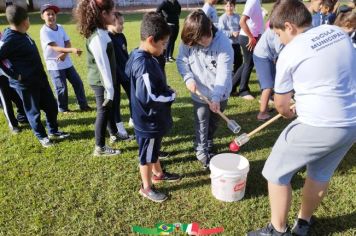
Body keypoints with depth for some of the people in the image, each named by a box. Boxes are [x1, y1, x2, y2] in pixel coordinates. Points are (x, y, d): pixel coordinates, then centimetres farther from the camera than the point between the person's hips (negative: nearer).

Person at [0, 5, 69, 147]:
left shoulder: (21, 34, 5)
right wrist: (14, 75, -19)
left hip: (39, 78, 9)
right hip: (25, 83, -8)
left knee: (51, 106, 15)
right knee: (33, 111, 9)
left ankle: (53, 132, 34)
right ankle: (42, 137, 28)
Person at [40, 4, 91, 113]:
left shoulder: (60, 27, 4)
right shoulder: (44, 31, -15)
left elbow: (68, 43, 3)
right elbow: (55, 47, -24)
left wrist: (64, 53, -17)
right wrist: (72, 50, -37)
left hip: (67, 62, 6)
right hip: (54, 65, -6)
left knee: (78, 83, 6)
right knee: (61, 88, 0)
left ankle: (83, 105, 18)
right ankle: (62, 108, 20)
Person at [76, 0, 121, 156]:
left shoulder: (101, 33, 6)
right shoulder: (97, 38, -24)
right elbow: (103, 66, -25)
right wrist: (109, 90, -23)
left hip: (104, 81, 9)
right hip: (101, 82, -9)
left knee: (109, 108, 23)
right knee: (103, 112, 3)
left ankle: (114, 134, 44)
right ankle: (100, 148, 18)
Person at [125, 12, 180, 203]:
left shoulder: (141, 56, 2)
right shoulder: (144, 65, -30)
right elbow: (150, 97, -32)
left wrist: (166, 91, 2)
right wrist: (171, 95, -18)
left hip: (152, 118, 10)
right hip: (148, 120, -9)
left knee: (154, 149, 28)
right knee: (147, 155, 11)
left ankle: (158, 173, 50)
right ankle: (146, 188, 31)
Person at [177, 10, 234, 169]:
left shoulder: (223, 42, -24)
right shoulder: (187, 43, -15)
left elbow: (224, 72, -27)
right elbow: (181, 61, -2)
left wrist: (216, 97, -34)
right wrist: (188, 78, -21)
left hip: (219, 94, 0)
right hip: (200, 93, 0)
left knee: (214, 122, 22)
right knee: (201, 124, 8)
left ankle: (209, 143, 49)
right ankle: (201, 152, 26)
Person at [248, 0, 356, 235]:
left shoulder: (289, 53, -11)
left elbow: (281, 104, 0)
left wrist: (288, 113, 23)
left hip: (317, 126, -7)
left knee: (276, 173, 10)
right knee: (321, 175, 23)